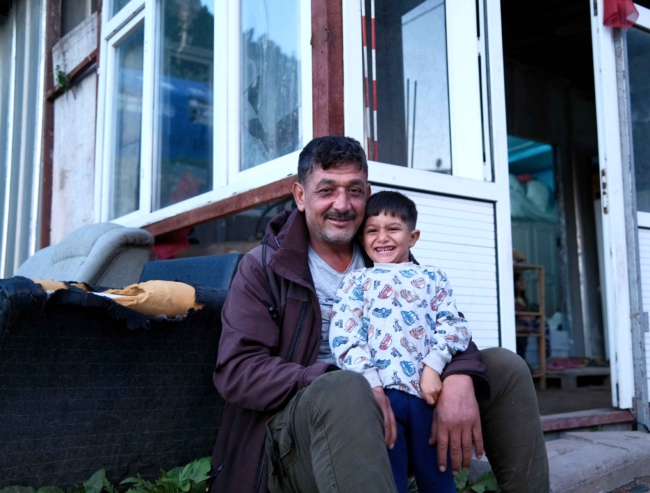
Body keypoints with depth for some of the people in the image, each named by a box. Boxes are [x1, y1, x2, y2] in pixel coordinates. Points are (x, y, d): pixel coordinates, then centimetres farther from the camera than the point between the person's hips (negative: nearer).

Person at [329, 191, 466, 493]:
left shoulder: (433, 278, 16)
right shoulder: (355, 282, 13)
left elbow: (453, 324, 4)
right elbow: (344, 338, 1)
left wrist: (433, 367, -12)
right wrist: (373, 386, -11)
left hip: (429, 391, 1)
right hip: (381, 392, -1)